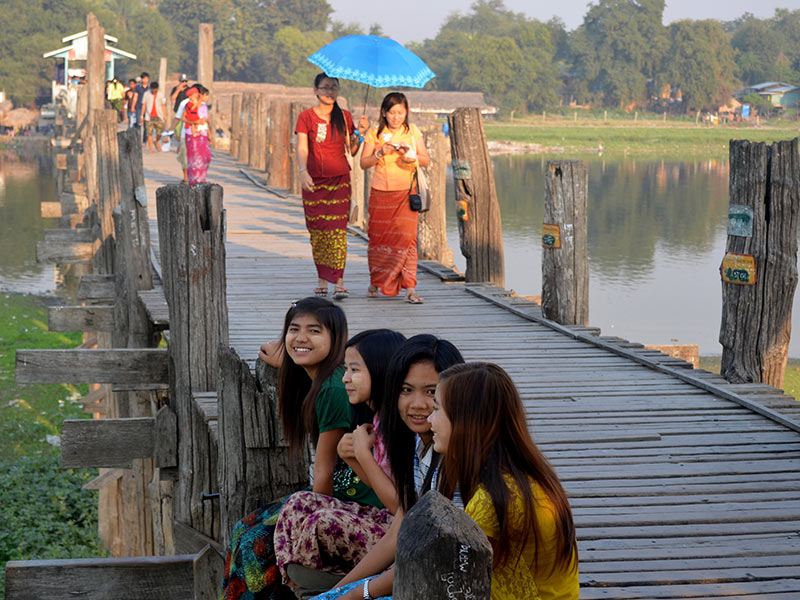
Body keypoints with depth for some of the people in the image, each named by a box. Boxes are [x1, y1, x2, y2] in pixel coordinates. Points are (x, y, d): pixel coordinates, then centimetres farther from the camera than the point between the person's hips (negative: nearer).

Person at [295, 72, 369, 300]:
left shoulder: (344, 117, 8)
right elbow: (302, 149, -10)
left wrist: (360, 133, -7)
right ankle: (322, 279, 13)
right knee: (317, 231, 1)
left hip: (339, 179, 0)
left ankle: (339, 281, -14)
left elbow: (352, 150, 10)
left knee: (337, 229, -10)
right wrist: (303, 171, -27)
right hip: (314, 180, 0)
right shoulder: (306, 117, 1)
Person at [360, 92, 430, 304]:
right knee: (378, 237, 4)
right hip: (380, 192, 1)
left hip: (406, 192, -1)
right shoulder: (375, 133, 3)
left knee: (406, 237, -12)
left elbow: (426, 161, 4)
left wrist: (410, 155, -15)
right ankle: (375, 282, 25)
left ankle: (410, 288, -13)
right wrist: (380, 153, -15)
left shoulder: (413, 131, 4)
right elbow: (363, 163, 2)